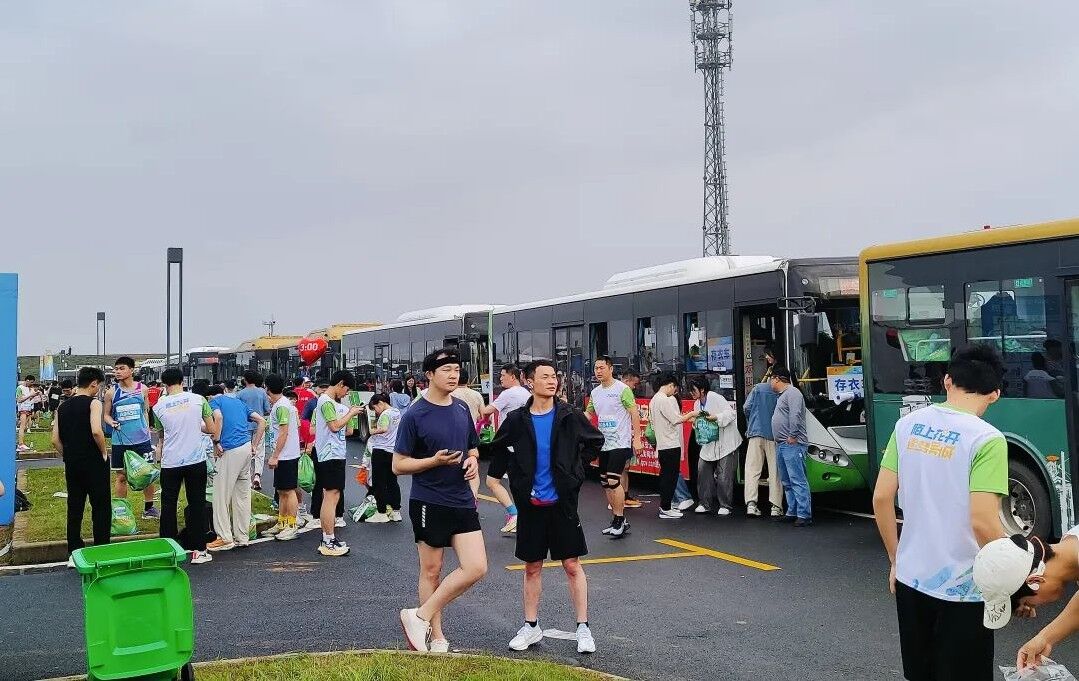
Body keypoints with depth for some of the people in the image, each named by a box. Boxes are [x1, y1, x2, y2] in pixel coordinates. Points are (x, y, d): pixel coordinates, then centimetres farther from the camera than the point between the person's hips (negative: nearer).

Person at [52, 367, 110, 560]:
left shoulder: (63, 407, 10)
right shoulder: (93, 403, -9)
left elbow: (55, 440, 7)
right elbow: (96, 431, -24)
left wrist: (69, 457, 15)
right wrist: (104, 451, -10)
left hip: (72, 464, 6)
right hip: (94, 463, -6)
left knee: (74, 508, 12)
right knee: (101, 507, 5)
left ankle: (74, 553, 16)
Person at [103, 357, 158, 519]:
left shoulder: (142, 389, 2)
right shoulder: (111, 392, -1)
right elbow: (106, 414, 8)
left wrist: (147, 431, 10)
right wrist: (111, 422, -13)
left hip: (142, 439, 1)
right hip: (120, 441, 0)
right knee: (121, 477, 6)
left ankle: (149, 508, 18)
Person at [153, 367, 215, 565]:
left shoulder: (159, 406, 1)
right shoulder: (198, 399, -3)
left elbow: (161, 436, 13)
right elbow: (212, 429, 1)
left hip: (170, 462, 1)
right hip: (196, 460, 0)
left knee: (168, 506, 11)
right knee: (197, 504, 8)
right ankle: (198, 550, 10)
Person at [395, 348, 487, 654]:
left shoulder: (462, 409, 7)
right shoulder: (414, 415, -10)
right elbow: (398, 465, -9)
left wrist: (473, 460, -2)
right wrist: (435, 460, -21)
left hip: (463, 501, 6)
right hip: (429, 503, -5)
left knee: (476, 567, -3)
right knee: (431, 572, 6)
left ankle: (420, 617, 9)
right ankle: (437, 638, 21)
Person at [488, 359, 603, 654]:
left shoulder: (570, 417, -5)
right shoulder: (517, 420, -3)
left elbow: (595, 441, 10)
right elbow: (498, 449, 13)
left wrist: (574, 468, 5)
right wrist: (517, 476, 8)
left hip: (563, 501, -1)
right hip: (531, 504, 1)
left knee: (572, 566, 2)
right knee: (532, 566, 11)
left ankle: (583, 628, 11)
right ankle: (531, 626, 23)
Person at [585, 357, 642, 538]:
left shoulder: (622, 389, -10)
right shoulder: (595, 392, 10)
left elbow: (634, 413, -10)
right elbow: (588, 413, 22)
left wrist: (637, 438, -14)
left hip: (620, 443, -8)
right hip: (604, 444, 8)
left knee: (613, 481, -16)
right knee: (605, 483, 10)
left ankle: (620, 521, -5)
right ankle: (618, 520, 21)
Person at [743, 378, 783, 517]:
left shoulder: (758, 388, 3)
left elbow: (747, 407, 0)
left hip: (756, 433, 1)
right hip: (774, 436, -1)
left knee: (752, 469, 3)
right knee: (775, 472, 4)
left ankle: (751, 503, -7)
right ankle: (776, 506, 3)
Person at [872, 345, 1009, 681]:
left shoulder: (908, 425, 0)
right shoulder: (986, 439, -16)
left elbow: (881, 498, 2)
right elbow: (983, 522, -22)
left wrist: (896, 559, 13)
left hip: (911, 578, 5)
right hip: (962, 589, -5)